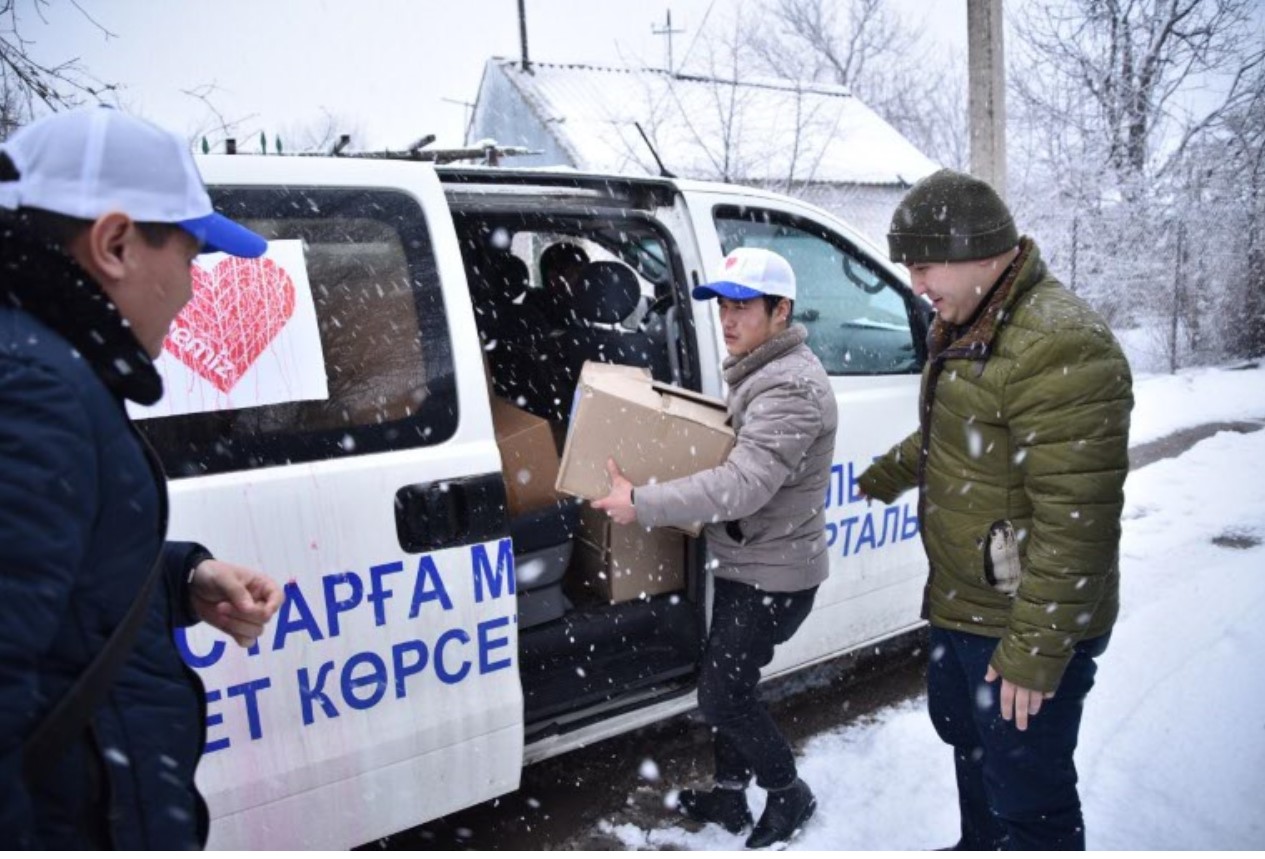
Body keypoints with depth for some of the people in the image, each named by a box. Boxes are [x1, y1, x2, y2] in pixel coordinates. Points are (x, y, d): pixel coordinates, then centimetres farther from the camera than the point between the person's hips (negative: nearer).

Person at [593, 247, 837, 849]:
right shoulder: (756, 372, 9)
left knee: (722, 696, 1)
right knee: (726, 684, 18)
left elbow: (742, 485, -33)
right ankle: (729, 798, 35)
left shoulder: (791, 387, -25)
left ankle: (789, 794, 24)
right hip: (743, 562, 10)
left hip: (774, 573, -10)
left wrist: (643, 504, -30)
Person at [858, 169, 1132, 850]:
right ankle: (980, 846, 53)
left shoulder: (1060, 348, -28)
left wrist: (1035, 654, -25)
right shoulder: (962, 326, 5)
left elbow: (1077, 521, -29)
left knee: (1026, 798, 3)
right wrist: (888, 476, 37)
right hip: (959, 605, 10)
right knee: (963, 734, 29)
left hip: (1022, 628, -10)